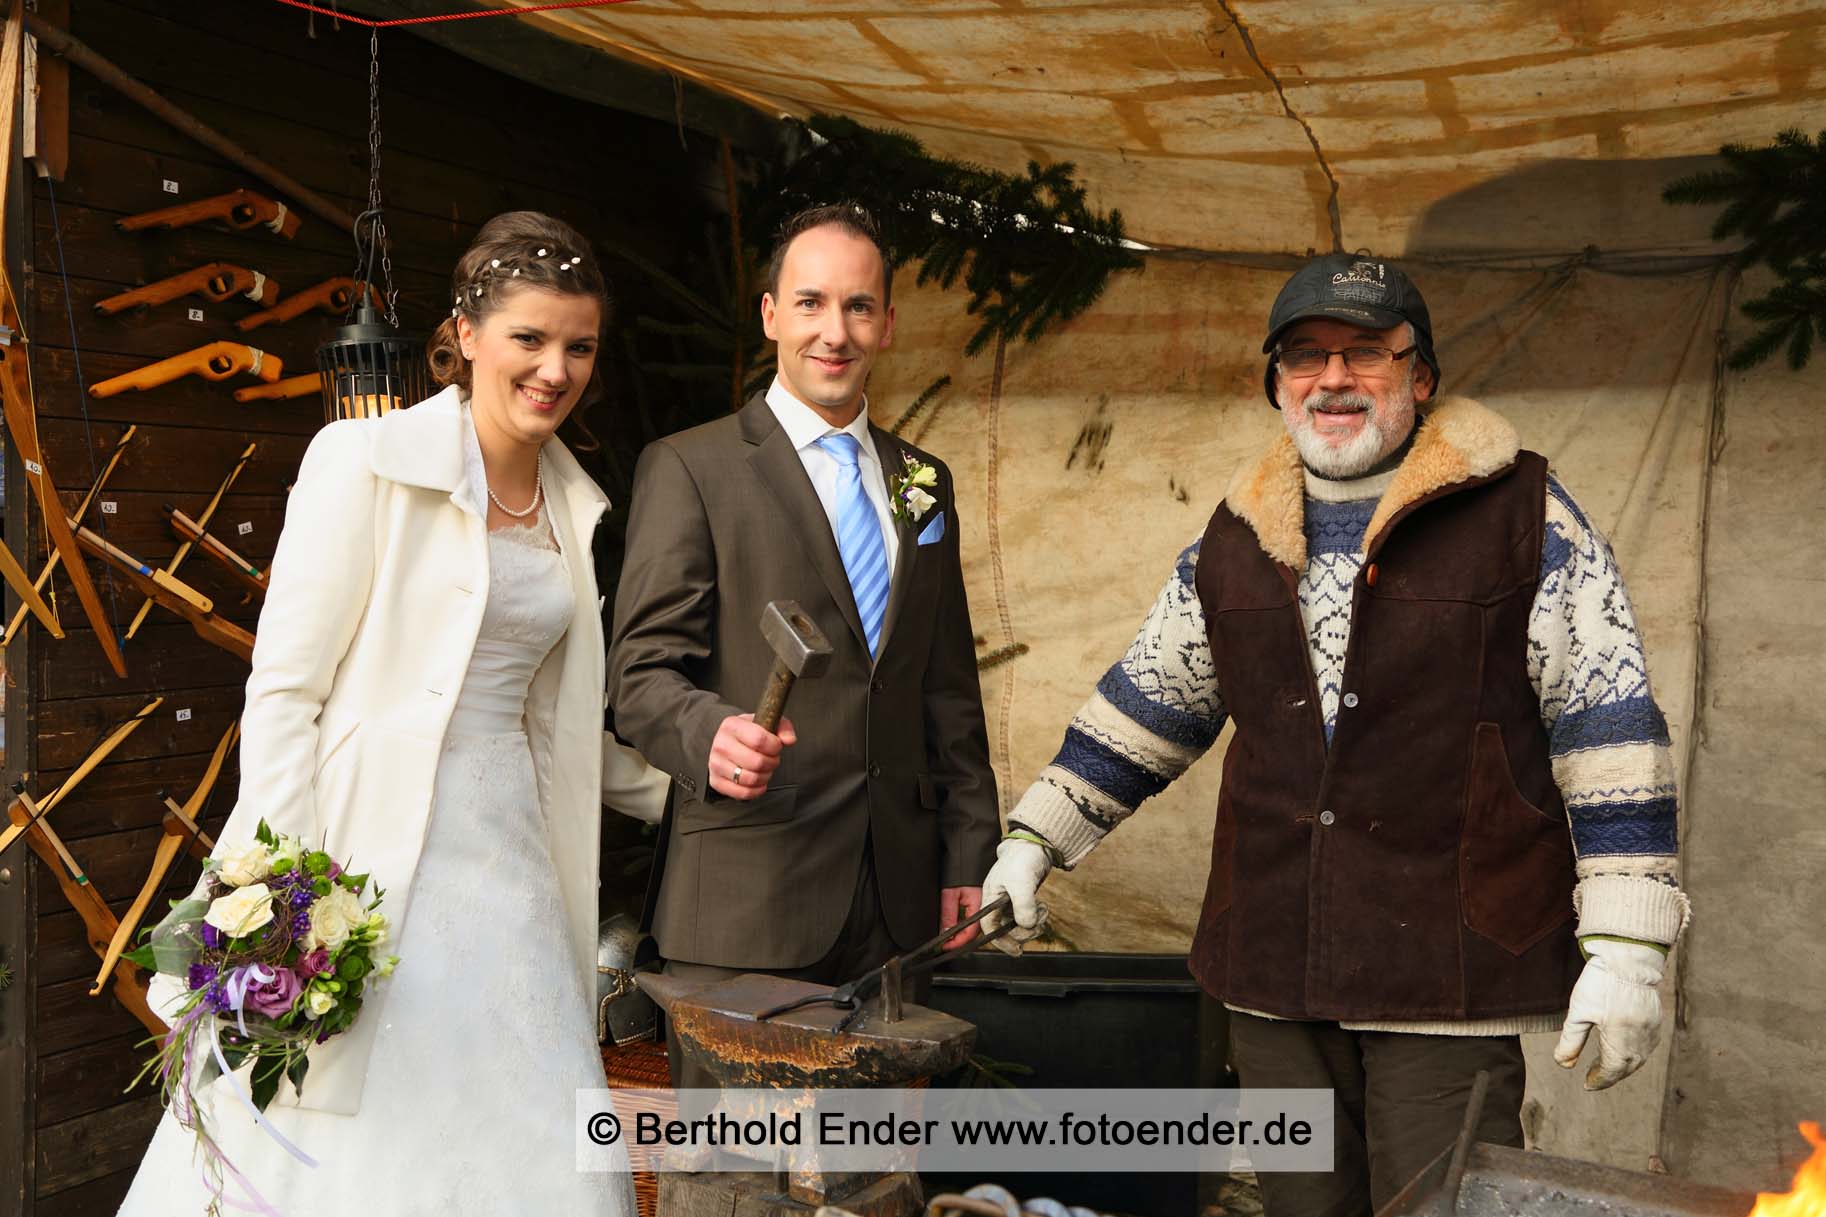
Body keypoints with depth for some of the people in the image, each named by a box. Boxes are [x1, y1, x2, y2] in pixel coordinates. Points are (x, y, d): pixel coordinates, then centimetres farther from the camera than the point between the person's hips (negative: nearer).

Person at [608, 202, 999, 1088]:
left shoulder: (924, 482, 15)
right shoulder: (690, 468, -1)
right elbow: (642, 672, -6)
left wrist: (969, 850, 12)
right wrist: (711, 734, -27)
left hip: (897, 895, 5)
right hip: (744, 898, -4)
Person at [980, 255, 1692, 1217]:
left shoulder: (1525, 518, -2)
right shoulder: (1234, 538, 12)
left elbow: (1609, 732, -5)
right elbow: (1143, 705, 20)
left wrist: (1623, 951, -9)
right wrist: (1035, 840, 16)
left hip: (1451, 976, -4)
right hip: (1271, 973, 5)